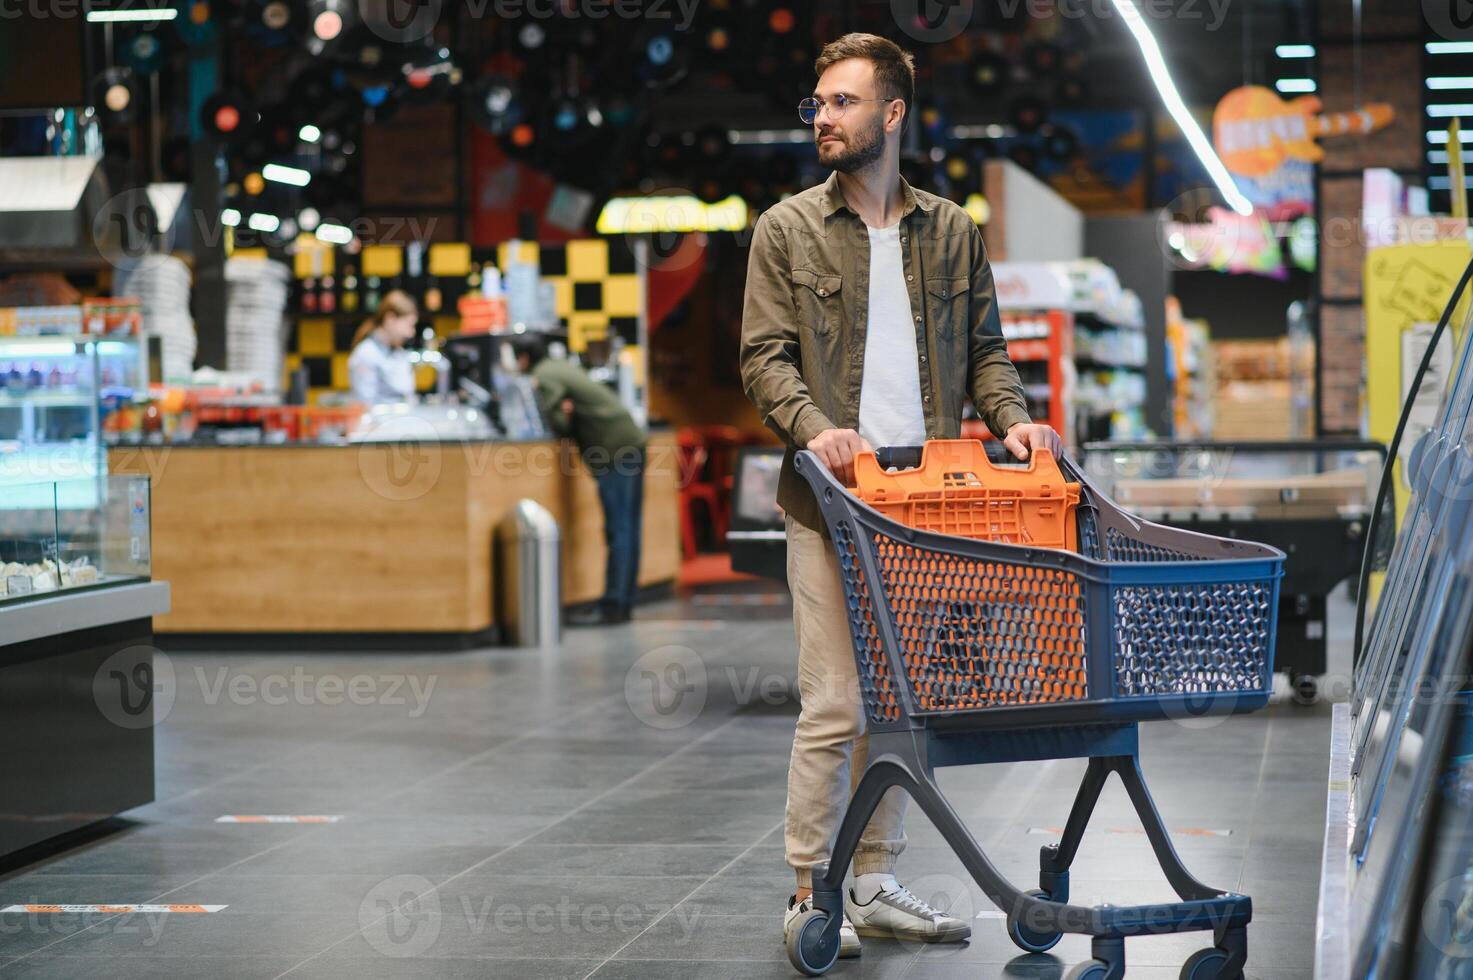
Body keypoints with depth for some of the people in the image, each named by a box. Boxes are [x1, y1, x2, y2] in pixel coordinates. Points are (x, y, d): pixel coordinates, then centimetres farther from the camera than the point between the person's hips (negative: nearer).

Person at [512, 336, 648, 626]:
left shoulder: (543, 378, -8)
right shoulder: (560, 366, 20)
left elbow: (558, 424, -16)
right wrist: (567, 412, -1)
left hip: (614, 451, -9)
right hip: (630, 442, 9)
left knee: (619, 531, -9)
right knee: (625, 530, 10)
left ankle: (613, 606, -8)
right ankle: (623, 601, 14)